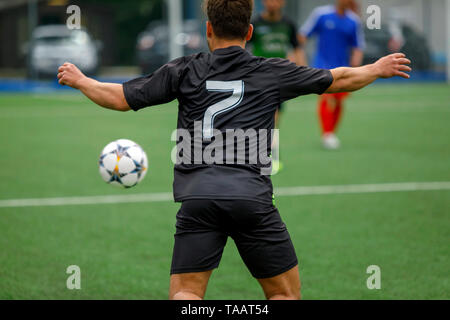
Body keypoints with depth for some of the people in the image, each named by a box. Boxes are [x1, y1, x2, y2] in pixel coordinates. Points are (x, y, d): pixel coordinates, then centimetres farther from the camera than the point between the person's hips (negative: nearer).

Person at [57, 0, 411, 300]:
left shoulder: (184, 71, 11)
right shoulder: (273, 72, 12)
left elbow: (121, 98, 14)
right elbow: (340, 80, 22)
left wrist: (80, 80, 33)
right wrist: (377, 69, 41)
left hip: (198, 196, 1)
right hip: (252, 197, 0)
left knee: (185, 293, 3)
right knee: (285, 292, 12)